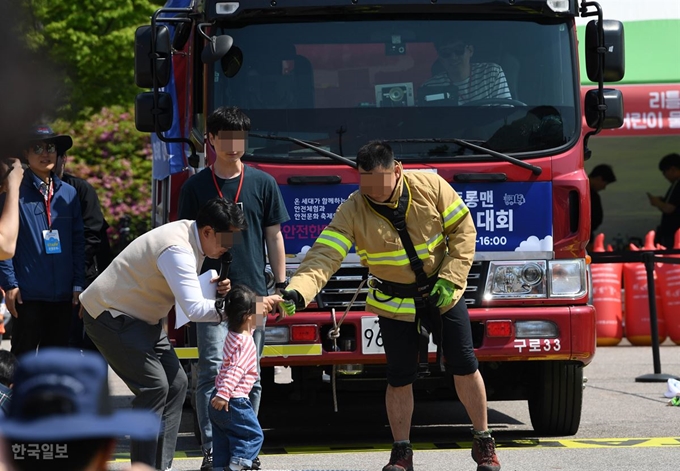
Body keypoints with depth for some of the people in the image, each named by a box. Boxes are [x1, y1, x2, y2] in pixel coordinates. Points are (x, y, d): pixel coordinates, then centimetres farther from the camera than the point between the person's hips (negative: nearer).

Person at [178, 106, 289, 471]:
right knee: (213, 372, -10)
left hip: (253, 292, 2)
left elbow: (274, 237, 11)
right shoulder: (196, 187, 4)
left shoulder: (263, 183, 8)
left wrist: (282, 285, 7)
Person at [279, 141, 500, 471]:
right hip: (395, 304, 0)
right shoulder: (352, 212, -20)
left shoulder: (431, 187, -17)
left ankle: (483, 443, 20)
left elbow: (463, 229, -7)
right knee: (400, 378, 1)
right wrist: (297, 292, -47)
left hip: (441, 293, 1)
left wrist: (450, 280, -15)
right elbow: (324, 256, -30)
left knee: (464, 367, 4)